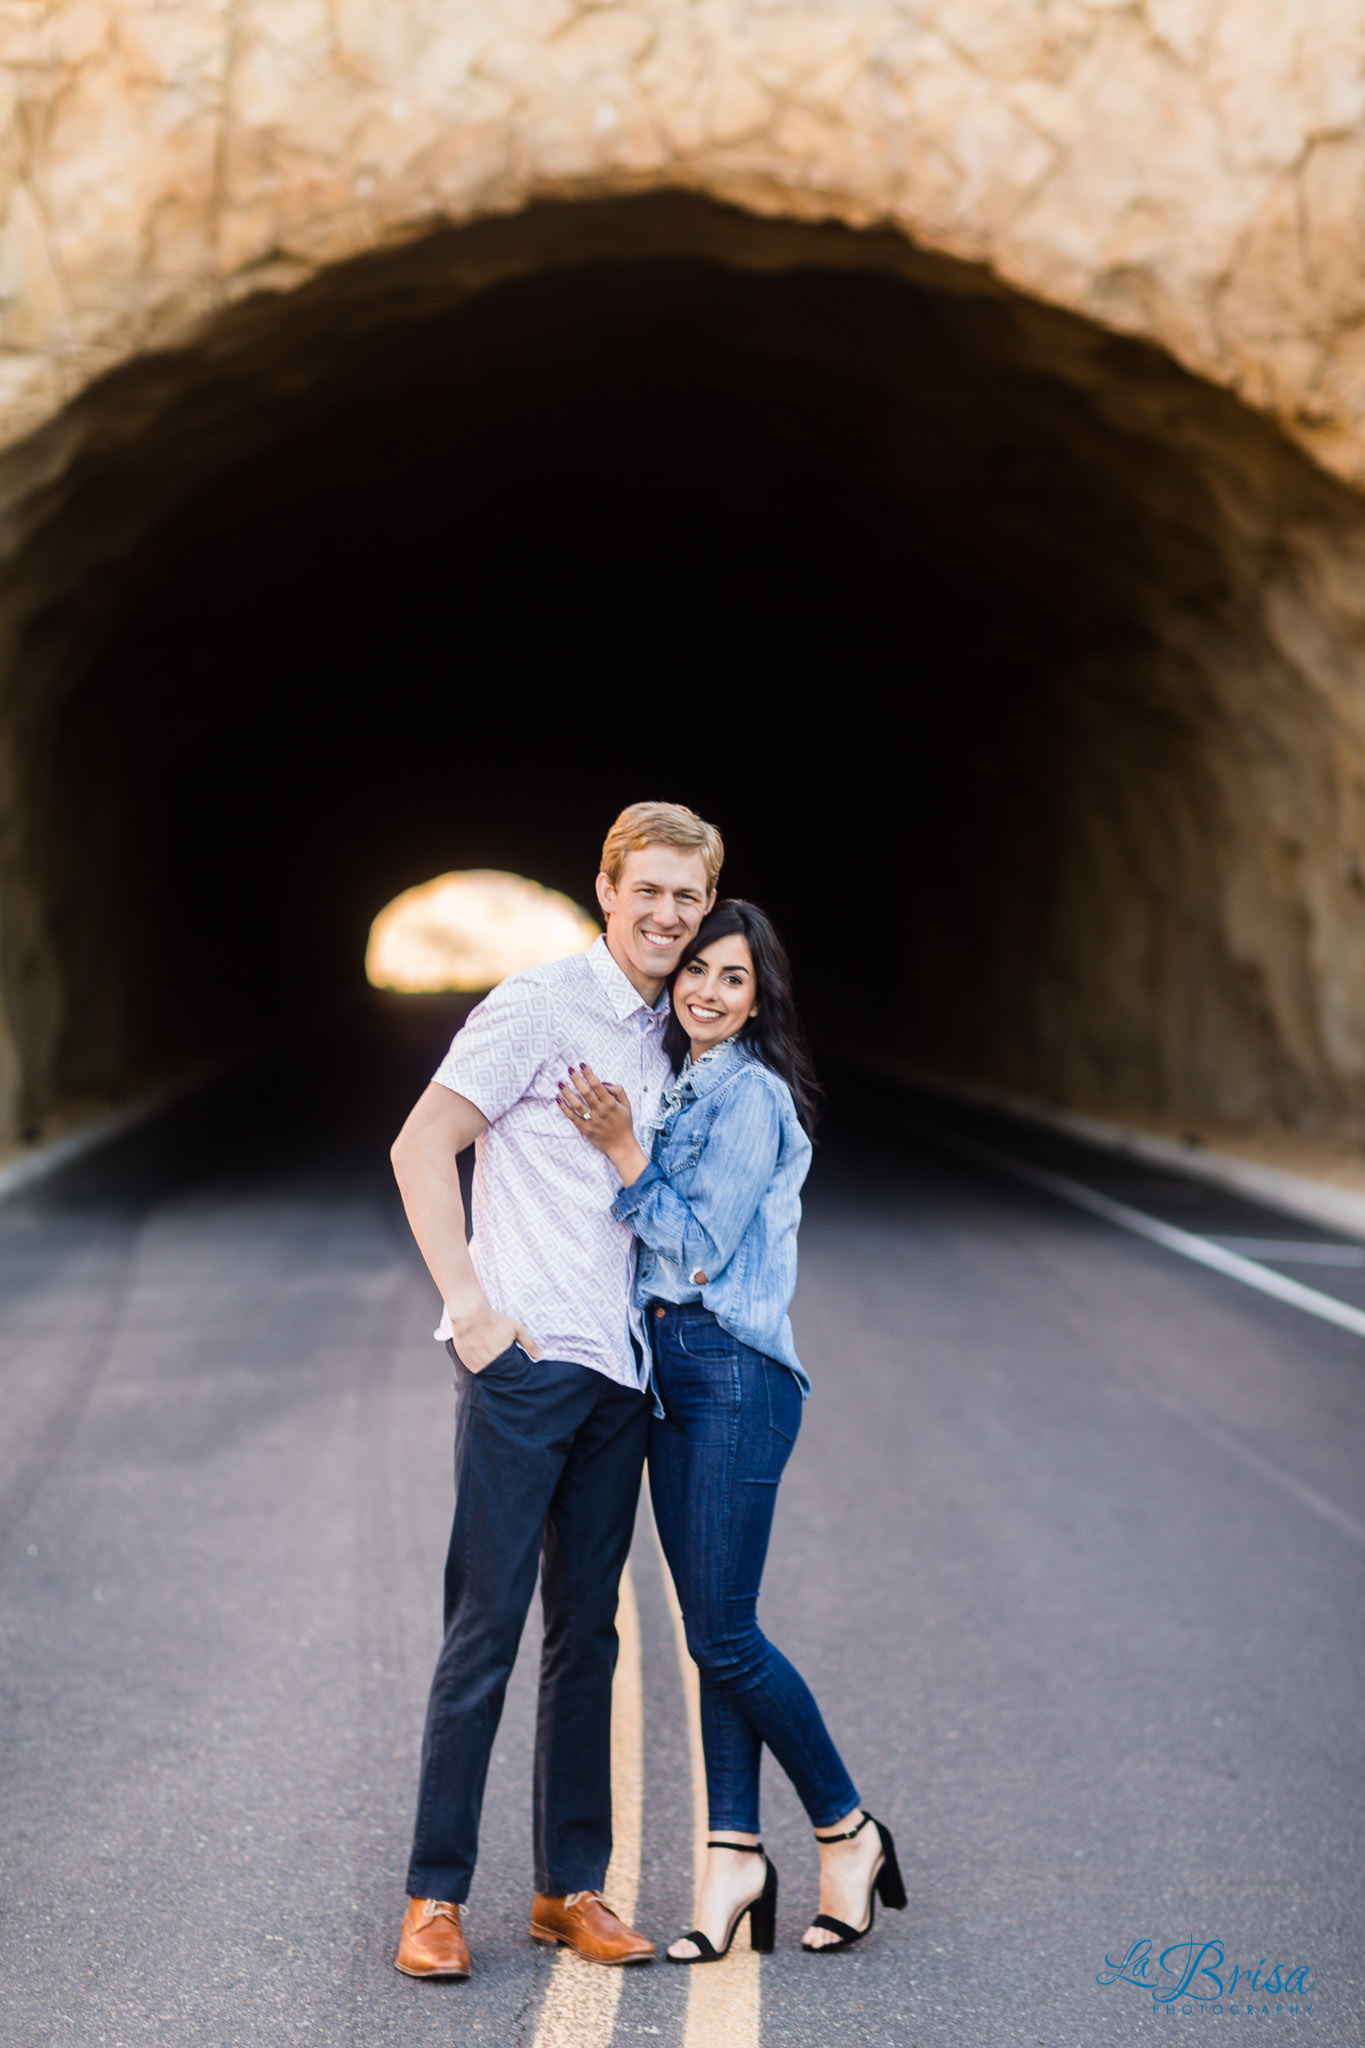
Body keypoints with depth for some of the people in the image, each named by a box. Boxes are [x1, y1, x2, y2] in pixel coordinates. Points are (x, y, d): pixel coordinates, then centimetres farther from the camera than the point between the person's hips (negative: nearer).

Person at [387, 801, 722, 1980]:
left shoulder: (666, 1036, 16)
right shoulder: (541, 1006, -6)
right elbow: (420, 1148, -9)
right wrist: (472, 1307, -14)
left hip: (619, 1372, 7)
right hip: (523, 1358, -7)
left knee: (587, 1632, 9)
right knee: (486, 1627, -4)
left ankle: (570, 1888, 16)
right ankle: (435, 1895, 3)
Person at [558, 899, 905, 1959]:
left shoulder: (752, 1094, -10)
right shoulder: (678, 1087, 16)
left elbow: (699, 1247, -14)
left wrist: (620, 1147, -17)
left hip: (734, 1374, -8)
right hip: (667, 1367, 8)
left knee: (724, 1633, -6)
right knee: (712, 1631, 7)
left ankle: (848, 1832, 9)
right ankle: (736, 1854, 10)